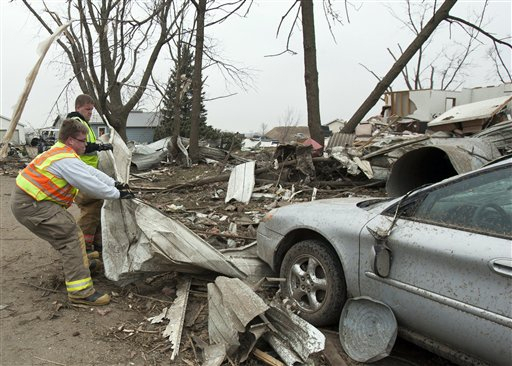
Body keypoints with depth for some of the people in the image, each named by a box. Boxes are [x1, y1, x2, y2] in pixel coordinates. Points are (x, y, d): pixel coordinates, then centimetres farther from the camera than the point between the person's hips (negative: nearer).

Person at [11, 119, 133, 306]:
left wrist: (114, 183, 9)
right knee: (71, 237, -16)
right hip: (31, 206, -11)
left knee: (69, 229, 23)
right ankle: (81, 292, -17)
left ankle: (80, 261, 45)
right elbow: (91, 185, -19)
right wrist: (118, 194, -8)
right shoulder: (66, 160, -19)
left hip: (27, 199, 11)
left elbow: (90, 171, 15)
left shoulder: (61, 152, 14)